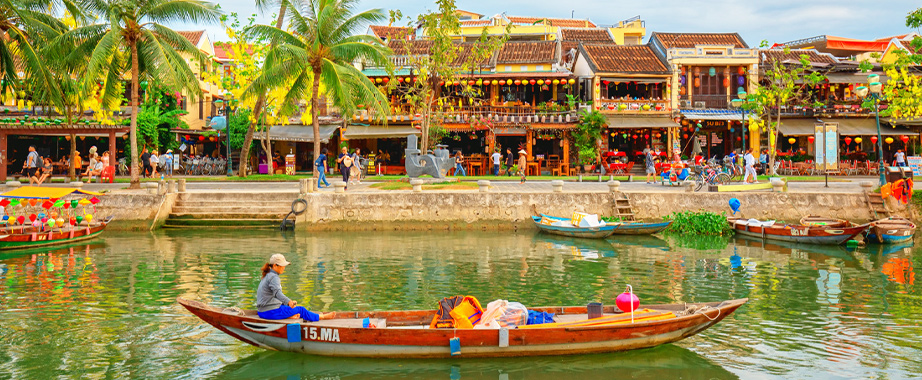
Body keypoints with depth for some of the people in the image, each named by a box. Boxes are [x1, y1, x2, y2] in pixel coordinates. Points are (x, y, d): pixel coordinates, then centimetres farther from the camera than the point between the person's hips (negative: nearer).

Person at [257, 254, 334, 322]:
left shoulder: (267, 276, 16)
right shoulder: (273, 277, -15)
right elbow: (277, 292, -34)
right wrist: (288, 301, -50)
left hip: (262, 312, 10)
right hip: (271, 312, -10)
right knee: (301, 310, 0)